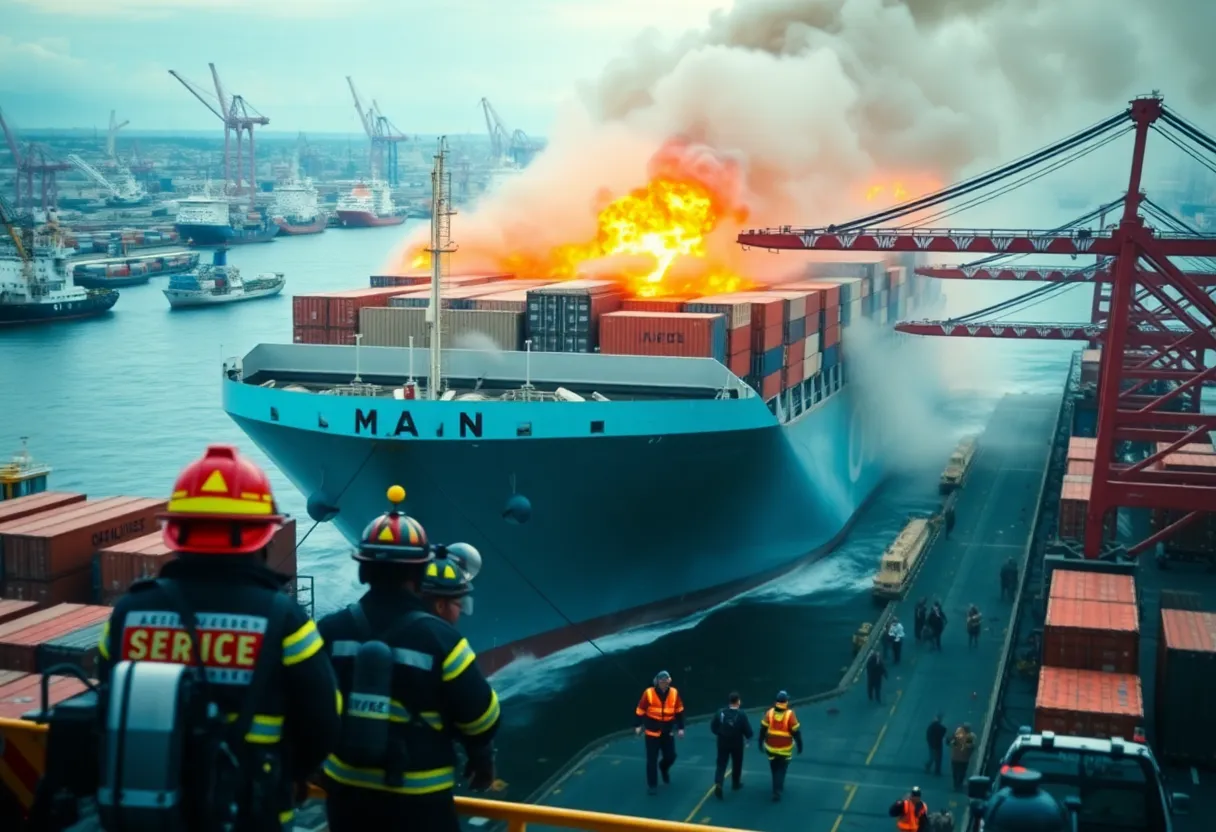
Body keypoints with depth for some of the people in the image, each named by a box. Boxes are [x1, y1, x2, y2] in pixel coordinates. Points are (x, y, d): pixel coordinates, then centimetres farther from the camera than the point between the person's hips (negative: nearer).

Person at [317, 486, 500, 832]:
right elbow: (478, 714, -7)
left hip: (347, 787, 4)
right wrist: (482, 759, 11)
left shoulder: (331, 631, -5)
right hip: (418, 796, -4)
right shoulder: (438, 638, -15)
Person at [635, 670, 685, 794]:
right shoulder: (648, 693, -16)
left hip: (667, 732, 3)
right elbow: (640, 710, -7)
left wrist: (680, 728, 3)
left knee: (670, 756, 5)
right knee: (652, 760, -1)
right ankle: (652, 785, 12)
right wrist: (638, 726, -10)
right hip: (652, 732, -3)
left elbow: (679, 711, 4)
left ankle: (663, 767, 40)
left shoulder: (674, 693, -7)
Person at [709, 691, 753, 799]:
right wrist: (748, 737, 7)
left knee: (721, 764, 5)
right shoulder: (741, 714, -18)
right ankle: (736, 784, 34)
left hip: (723, 743, 2)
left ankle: (718, 784, -14)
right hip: (737, 743, -2)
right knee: (737, 764, 19)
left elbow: (713, 727, 0)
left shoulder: (720, 712, -8)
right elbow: (748, 730, -15)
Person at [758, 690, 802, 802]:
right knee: (781, 770, 8)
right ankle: (777, 792, -2)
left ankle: (778, 786, 39)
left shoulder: (770, 713, -8)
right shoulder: (790, 715, -16)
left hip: (771, 747, 2)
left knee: (774, 769, 22)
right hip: (785, 749, -2)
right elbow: (796, 732, -12)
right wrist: (800, 745, 0)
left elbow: (763, 729, -3)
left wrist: (761, 742, 9)